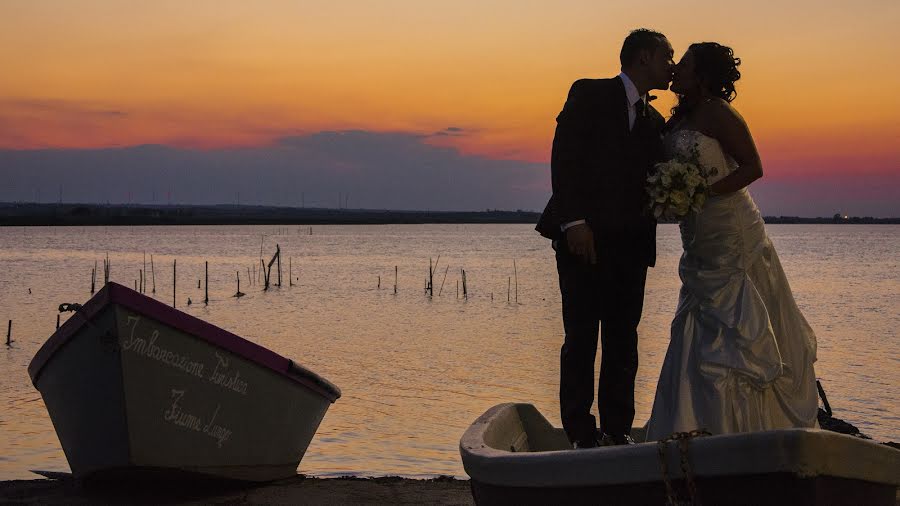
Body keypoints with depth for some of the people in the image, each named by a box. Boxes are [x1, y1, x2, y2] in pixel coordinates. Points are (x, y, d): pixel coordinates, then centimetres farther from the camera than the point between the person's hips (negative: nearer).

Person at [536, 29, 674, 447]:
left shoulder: (654, 121, 21)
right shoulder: (589, 94, 3)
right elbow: (565, 157, -7)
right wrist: (574, 221, -17)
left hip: (630, 242, 6)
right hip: (584, 237, -6)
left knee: (623, 342, 5)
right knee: (581, 338, -4)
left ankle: (618, 432, 9)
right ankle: (582, 436, 0)